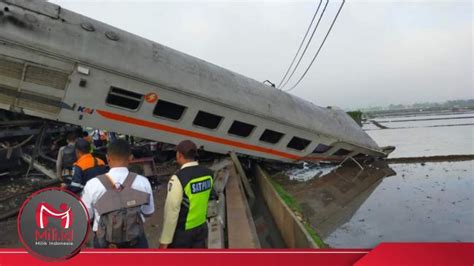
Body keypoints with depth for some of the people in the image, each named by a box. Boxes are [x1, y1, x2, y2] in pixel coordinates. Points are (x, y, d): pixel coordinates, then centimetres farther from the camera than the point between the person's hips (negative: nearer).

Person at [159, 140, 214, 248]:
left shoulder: (178, 178, -24)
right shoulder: (208, 173, -5)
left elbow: (171, 211, -22)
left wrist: (165, 240, -15)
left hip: (182, 231, -5)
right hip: (202, 227, 6)